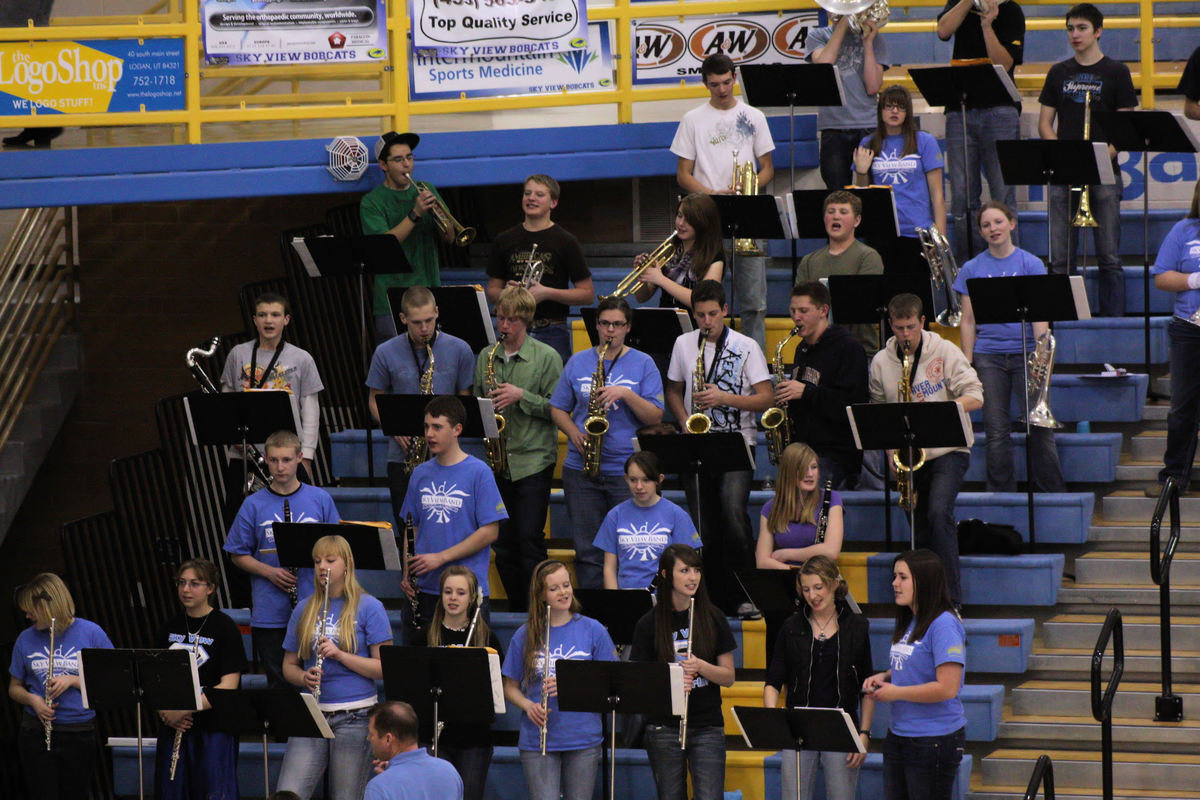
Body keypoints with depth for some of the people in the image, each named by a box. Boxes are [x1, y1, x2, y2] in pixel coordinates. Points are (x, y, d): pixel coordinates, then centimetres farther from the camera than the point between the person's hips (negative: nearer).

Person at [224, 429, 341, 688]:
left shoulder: (320, 499, 4)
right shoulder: (254, 505, 4)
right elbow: (238, 555, 7)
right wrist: (269, 572, -9)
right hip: (270, 615, 0)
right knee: (279, 684, 5)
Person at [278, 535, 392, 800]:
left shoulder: (369, 608, 0)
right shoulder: (304, 611, 12)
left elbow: (384, 668, -5)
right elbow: (289, 666, 17)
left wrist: (340, 655, -18)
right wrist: (304, 677, -7)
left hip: (354, 717, -3)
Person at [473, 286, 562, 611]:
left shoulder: (546, 357, -3)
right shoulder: (486, 356, 10)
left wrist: (522, 396, -16)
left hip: (533, 459, -4)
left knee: (530, 539, -7)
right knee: (503, 543, 7)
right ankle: (516, 609, 18)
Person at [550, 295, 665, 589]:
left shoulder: (643, 364, 4)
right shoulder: (578, 362, 11)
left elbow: (655, 416, -2)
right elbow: (557, 409, 13)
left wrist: (626, 394, -16)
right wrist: (574, 433, -5)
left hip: (628, 470, -2)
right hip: (581, 468, 2)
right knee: (587, 550, 3)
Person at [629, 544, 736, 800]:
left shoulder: (713, 619, 4)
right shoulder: (649, 625, 1)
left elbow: (729, 677, 5)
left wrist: (700, 666, -15)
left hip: (708, 727, 0)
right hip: (664, 728, 0)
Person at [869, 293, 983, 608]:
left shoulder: (945, 352, -3)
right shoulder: (880, 363, 6)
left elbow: (975, 397, -6)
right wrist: (890, 450, -2)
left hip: (948, 450, -4)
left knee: (939, 513, -24)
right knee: (921, 529, 6)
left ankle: (951, 601, -24)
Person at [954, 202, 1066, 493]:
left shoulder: (1030, 264, 4)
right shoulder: (972, 269, 8)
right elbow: (968, 321, 9)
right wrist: (967, 362, 3)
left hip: (1025, 352, -1)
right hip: (988, 356, 1)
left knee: (1039, 426, -5)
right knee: (996, 430, 2)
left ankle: (1053, 490, 3)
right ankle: (1001, 492, 10)